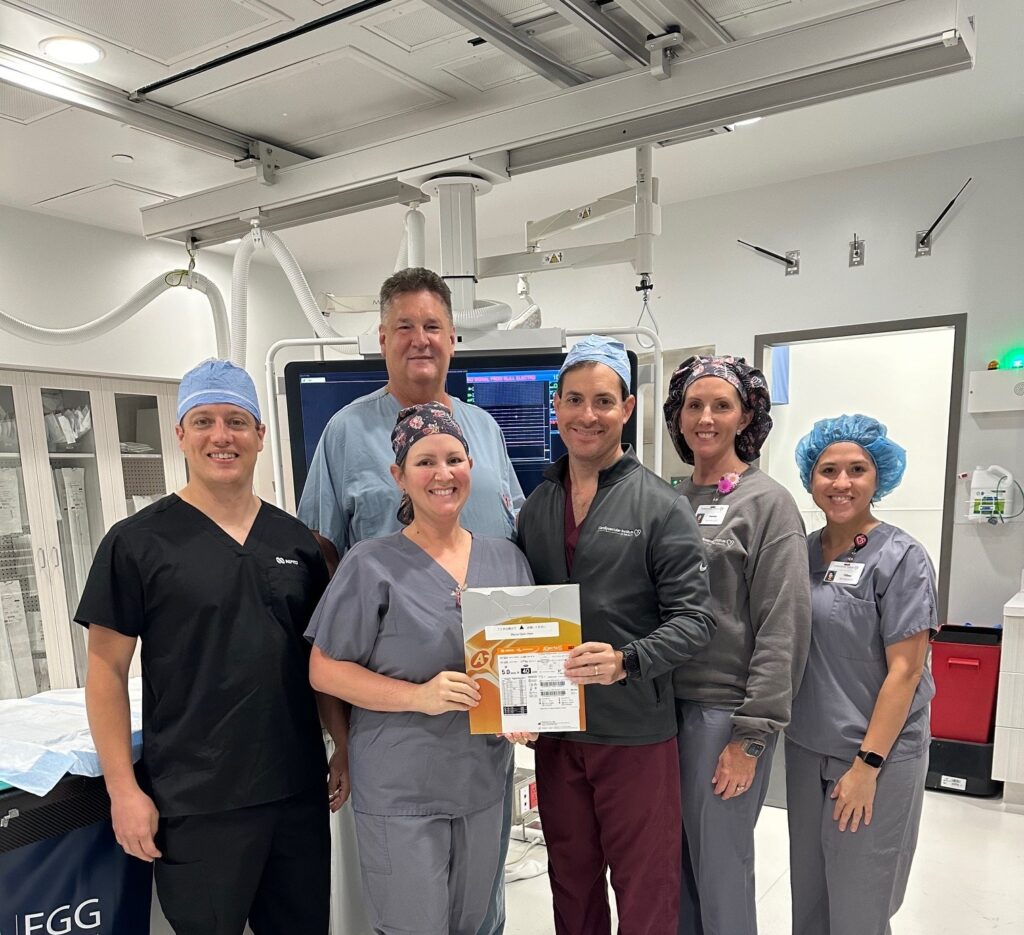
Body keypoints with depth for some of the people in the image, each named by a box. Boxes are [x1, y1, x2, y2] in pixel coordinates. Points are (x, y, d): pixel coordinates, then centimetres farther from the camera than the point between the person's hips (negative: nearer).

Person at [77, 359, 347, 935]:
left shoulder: (296, 539, 3)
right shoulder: (138, 543, -7)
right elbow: (107, 671, -5)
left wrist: (345, 746, 7)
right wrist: (124, 790, -8)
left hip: (299, 790, 4)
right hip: (195, 804, -4)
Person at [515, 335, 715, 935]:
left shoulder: (661, 506, -10)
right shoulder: (535, 507, 5)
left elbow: (694, 618, -13)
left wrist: (625, 661, -28)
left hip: (636, 733, -4)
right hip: (555, 731, 5)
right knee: (571, 884, 21)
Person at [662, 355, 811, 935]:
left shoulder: (768, 503, -7)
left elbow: (784, 626, -11)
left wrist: (752, 734, -13)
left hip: (724, 709, -5)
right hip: (667, 703, 5)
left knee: (719, 866, 7)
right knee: (673, 863, 16)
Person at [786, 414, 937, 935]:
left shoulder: (899, 558, -12)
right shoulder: (802, 552, 3)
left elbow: (904, 671, -14)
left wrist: (867, 764, -16)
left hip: (877, 754, -4)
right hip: (806, 750, 5)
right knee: (808, 892, 17)